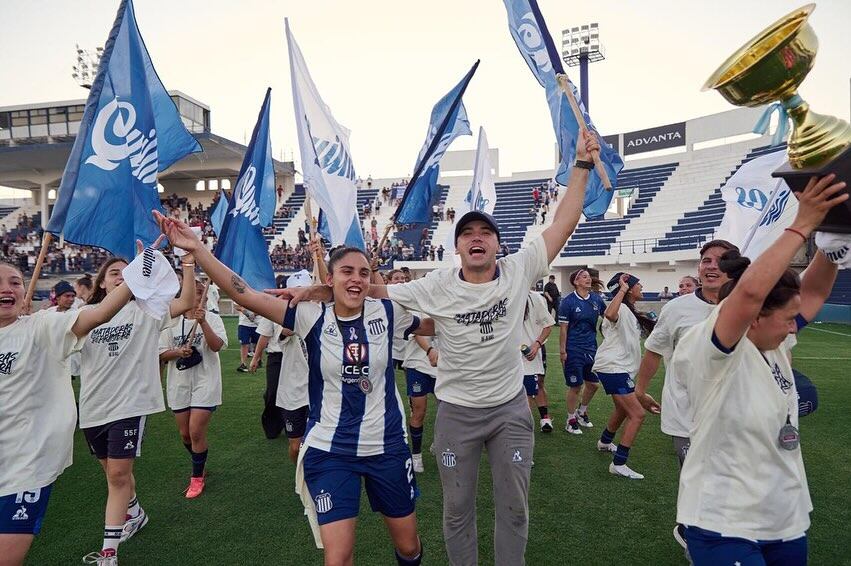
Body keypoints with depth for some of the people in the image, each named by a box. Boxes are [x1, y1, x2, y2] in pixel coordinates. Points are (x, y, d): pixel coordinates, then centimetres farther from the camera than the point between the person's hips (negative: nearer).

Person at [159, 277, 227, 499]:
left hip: (204, 383, -4)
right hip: (179, 384, 4)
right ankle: (200, 465, 40)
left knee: (196, 432, -8)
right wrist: (178, 352, -15)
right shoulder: (173, 321, 5)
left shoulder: (212, 318, -4)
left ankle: (197, 477, 13)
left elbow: (216, 346, -18)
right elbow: (161, 354, 6)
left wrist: (202, 321, -29)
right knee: (184, 434, 12)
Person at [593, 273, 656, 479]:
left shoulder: (630, 312, 16)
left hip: (620, 367, 11)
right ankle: (618, 464, -10)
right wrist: (623, 290, -33)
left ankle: (605, 442, 48)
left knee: (623, 410, 27)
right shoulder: (621, 309, -16)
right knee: (637, 414, -13)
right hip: (612, 368, -11)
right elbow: (609, 314, -42)